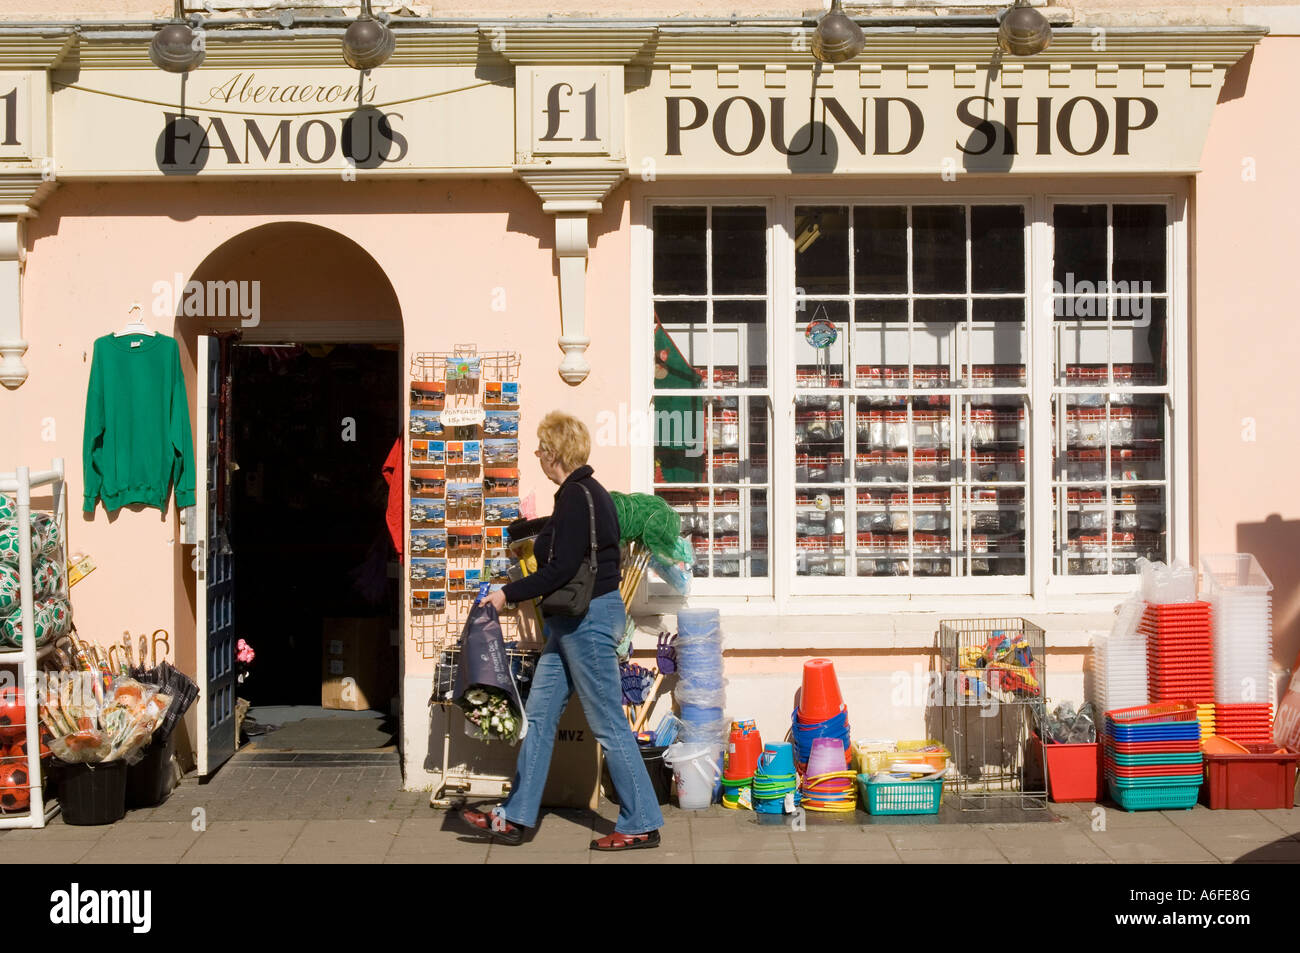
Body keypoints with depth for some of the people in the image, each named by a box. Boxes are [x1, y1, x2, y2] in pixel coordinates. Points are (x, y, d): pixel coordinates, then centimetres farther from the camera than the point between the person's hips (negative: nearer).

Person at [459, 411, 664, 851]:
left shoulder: (576, 497, -17)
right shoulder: (587, 492, 14)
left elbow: (561, 569, -22)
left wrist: (509, 594, -14)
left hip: (589, 620, -11)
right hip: (574, 623, 11)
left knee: (608, 724, -3)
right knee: (539, 716, 10)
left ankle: (642, 824, 5)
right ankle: (514, 817, 15)